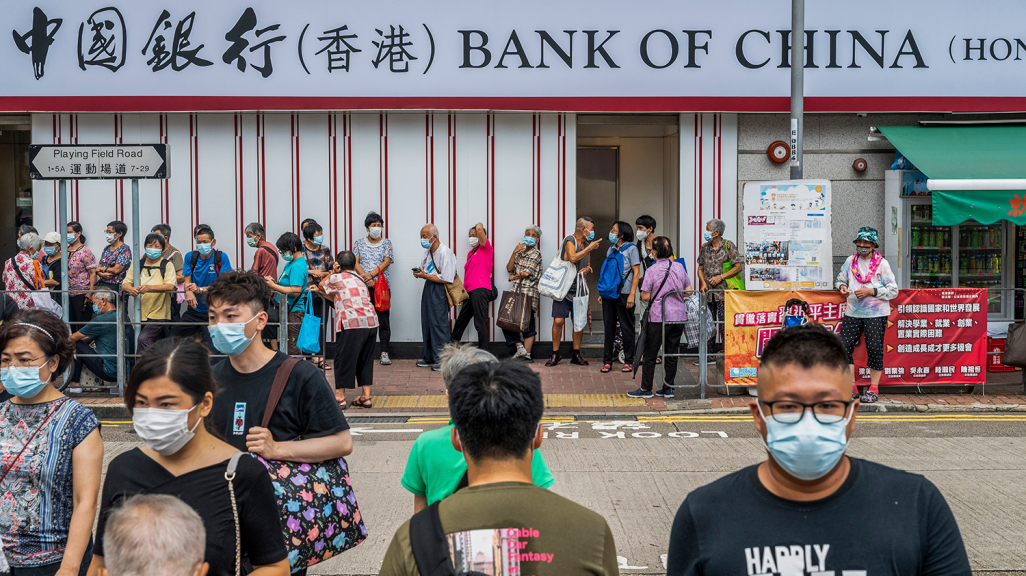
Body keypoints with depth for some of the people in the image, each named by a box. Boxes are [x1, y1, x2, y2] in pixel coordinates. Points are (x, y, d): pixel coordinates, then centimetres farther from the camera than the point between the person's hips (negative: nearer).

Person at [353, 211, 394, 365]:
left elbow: (386, 262, -2)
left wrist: (371, 274, -14)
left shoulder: (386, 243, 9)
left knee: (383, 319, -3)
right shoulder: (359, 243, 12)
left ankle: (384, 353, -2)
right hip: (363, 286, 1)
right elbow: (356, 263, 3)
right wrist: (366, 279, -12)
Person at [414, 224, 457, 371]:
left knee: (439, 324, -6)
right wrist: (419, 273, 1)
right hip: (428, 287, 9)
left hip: (439, 290, -9)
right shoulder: (428, 251, 11)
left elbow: (447, 279, -20)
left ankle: (443, 359, 0)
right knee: (426, 324, 11)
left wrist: (426, 276, -19)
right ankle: (429, 358, 20)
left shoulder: (445, 252, -16)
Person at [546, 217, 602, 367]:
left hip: (579, 288, 6)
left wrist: (587, 269, -1)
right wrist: (590, 248, -18)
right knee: (558, 321, -9)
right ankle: (555, 354, 2)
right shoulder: (570, 240, -9)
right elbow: (573, 258, -26)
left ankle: (576, 355, 14)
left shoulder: (586, 244, 13)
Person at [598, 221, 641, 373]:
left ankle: (629, 362, 8)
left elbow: (636, 273, -7)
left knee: (627, 328, 1)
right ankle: (607, 361, 11)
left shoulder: (631, 249, -3)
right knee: (608, 327, 6)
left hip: (624, 293, -6)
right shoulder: (611, 249, 14)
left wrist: (632, 295, -15)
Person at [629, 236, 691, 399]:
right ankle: (668, 388, 16)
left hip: (659, 317, -5)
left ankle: (646, 389, 10)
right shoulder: (679, 267, 3)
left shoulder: (652, 270, -10)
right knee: (672, 353, 12)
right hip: (679, 316, 5)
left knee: (650, 355, 5)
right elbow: (689, 291, 9)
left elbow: (645, 297, -9)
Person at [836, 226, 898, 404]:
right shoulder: (850, 261, 8)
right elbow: (841, 278, 21)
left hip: (876, 313, -4)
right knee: (844, 347, -3)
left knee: (875, 349, -3)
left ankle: (874, 388, 10)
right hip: (853, 312, 4)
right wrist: (842, 286, -2)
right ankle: (851, 388, 7)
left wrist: (871, 291, -17)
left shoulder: (882, 263, -3)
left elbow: (893, 290, -5)